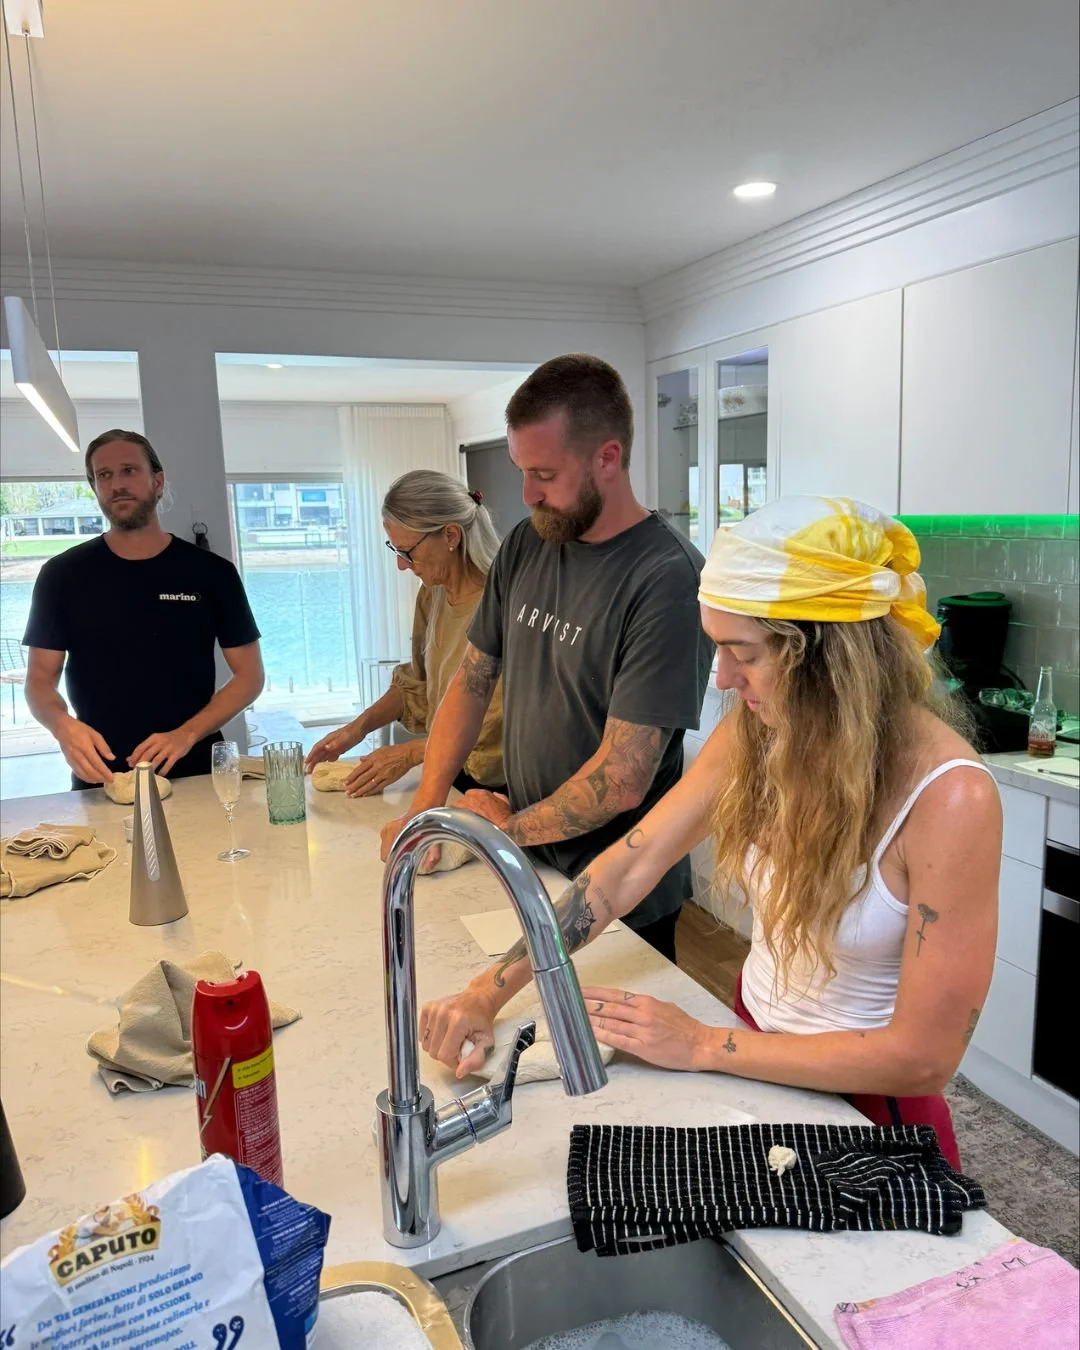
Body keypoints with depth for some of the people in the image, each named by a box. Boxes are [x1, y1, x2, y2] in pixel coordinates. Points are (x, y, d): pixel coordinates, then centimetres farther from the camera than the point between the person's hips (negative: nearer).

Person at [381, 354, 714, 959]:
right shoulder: (526, 545, -1)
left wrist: (511, 825, -11)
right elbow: (474, 678, 6)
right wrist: (426, 806, -3)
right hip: (527, 864, 6)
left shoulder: (668, 577, -25)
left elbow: (622, 780, -26)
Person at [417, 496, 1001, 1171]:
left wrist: (701, 1046, -21)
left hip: (860, 1099, -4)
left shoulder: (950, 799, -29)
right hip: (754, 1048, 5)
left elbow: (922, 1057, -24)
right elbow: (630, 868, -9)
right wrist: (490, 991, -13)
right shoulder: (754, 735, -12)